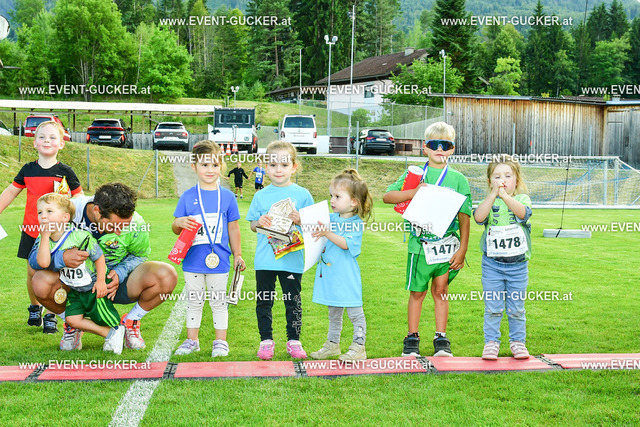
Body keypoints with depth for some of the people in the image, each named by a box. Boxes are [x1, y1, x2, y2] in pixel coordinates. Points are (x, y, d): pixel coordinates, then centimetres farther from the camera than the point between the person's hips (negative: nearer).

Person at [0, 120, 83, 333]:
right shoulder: (28, 170, 3)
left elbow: (79, 198, 0)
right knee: (32, 272, 8)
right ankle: (35, 308, 31)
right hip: (31, 231, 3)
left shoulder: (64, 172, -5)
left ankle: (50, 316, 12)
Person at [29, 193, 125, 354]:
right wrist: (45, 236, -28)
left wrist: (101, 281, -14)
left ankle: (116, 330, 29)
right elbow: (43, 263, -28)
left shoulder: (80, 237, -24)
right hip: (74, 291, 5)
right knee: (72, 319, -7)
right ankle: (109, 334, 8)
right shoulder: (43, 241, -10)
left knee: (104, 319, -5)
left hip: (94, 287, -5)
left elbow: (99, 256, -14)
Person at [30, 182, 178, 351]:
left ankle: (130, 322, 5)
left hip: (117, 282, 1)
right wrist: (61, 258, -43)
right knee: (41, 282, -33)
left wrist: (120, 273, -21)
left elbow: (138, 255, 1)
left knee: (167, 276, -27)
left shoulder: (135, 223, -21)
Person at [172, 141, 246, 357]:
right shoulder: (188, 197, 1)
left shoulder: (227, 197, 2)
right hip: (193, 260, 0)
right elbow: (176, 228, 5)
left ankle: (220, 342, 17)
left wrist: (237, 254, 10)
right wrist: (180, 223, -18)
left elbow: (233, 228, 10)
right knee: (194, 301, 11)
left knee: (218, 302, 7)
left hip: (219, 260, 0)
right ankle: (191, 340, 22)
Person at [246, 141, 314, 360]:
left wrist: (300, 220, -16)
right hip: (264, 259, 2)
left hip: (292, 258, -1)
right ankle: (266, 340, 19)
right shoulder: (261, 196, 6)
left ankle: (294, 341, 19)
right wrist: (259, 222, -11)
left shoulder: (302, 194, 1)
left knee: (293, 301, 7)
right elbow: (252, 225, 11)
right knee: (264, 301, 7)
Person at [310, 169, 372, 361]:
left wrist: (328, 234, -32)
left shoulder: (356, 223, -11)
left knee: (354, 312, 1)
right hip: (329, 274, 7)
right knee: (334, 311, 19)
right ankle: (333, 344, 31)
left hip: (347, 276, -7)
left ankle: (358, 347, 8)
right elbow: (313, 230, 12)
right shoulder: (330, 218, 8)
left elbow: (346, 243, -23)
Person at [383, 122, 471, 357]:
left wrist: (462, 249, -2)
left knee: (441, 290, 7)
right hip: (420, 244, 0)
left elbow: (464, 217, 2)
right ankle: (412, 338, 18)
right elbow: (387, 196, -2)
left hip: (448, 243, 0)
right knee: (417, 291, 7)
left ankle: (441, 339, 17)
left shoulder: (458, 179, 4)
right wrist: (415, 192, -15)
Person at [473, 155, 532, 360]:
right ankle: (491, 342, 15)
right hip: (492, 264, 0)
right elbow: (478, 217, -20)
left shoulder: (522, 199, 1)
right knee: (492, 308, 3)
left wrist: (504, 195, -34)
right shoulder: (488, 202, 1)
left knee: (516, 308, 9)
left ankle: (517, 341, 23)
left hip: (518, 265, 0)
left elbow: (523, 213, -22)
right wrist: (493, 195, -28)